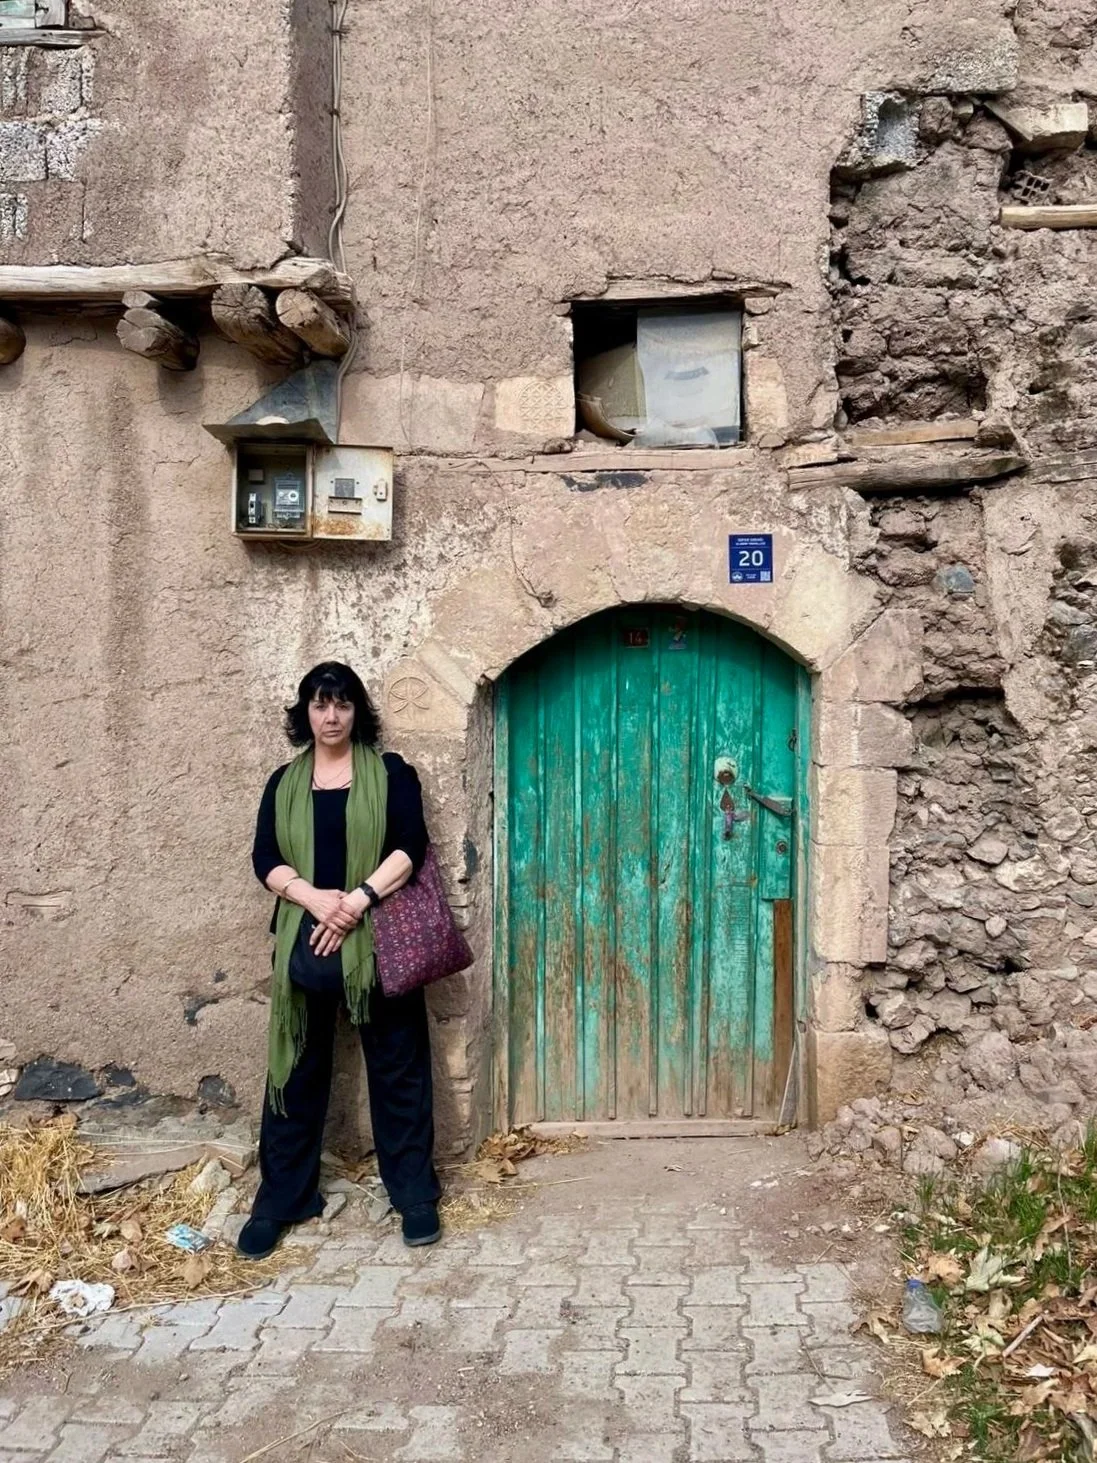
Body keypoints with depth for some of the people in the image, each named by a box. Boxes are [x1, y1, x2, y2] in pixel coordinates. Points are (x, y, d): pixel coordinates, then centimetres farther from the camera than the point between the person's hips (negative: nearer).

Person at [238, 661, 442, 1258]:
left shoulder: (390, 772, 4)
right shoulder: (284, 783, 11)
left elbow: (411, 847, -6)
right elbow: (264, 859, 3)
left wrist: (358, 900, -17)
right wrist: (314, 898, -15)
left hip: (376, 941, -2)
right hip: (304, 941, 2)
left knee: (397, 1069, 5)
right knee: (296, 1071, 8)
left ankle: (415, 1194, 17)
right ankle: (280, 1201, 19)